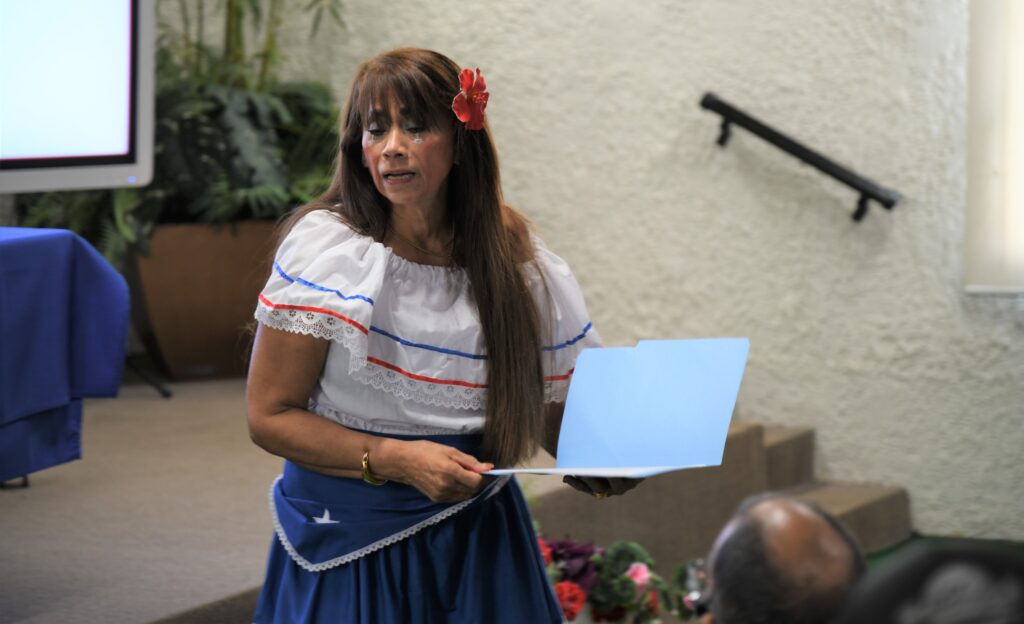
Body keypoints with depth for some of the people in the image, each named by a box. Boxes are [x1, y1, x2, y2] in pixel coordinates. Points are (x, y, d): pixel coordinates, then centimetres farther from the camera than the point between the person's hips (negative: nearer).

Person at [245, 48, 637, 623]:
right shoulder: (326, 248, -11)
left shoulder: (523, 266, -3)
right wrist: (397, 460, -23)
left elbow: (559, 414, 4)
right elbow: (270, 416, -10)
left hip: (477, 541, 2)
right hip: (350, 546, -2)